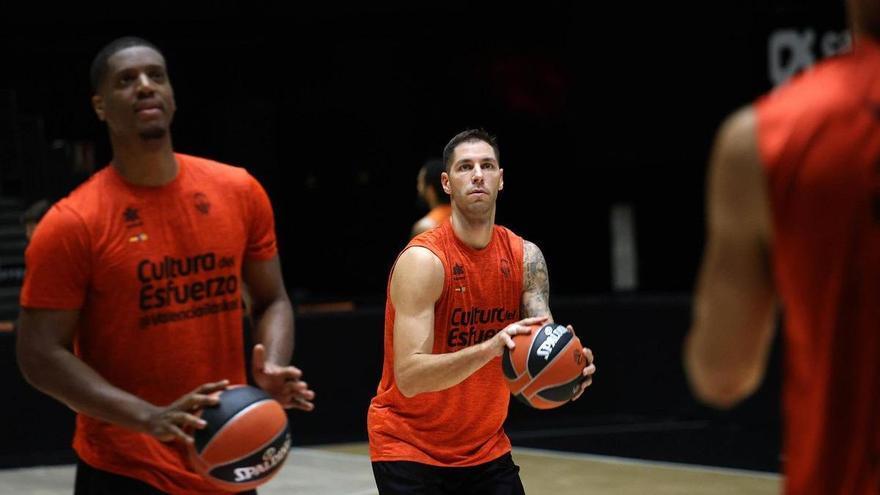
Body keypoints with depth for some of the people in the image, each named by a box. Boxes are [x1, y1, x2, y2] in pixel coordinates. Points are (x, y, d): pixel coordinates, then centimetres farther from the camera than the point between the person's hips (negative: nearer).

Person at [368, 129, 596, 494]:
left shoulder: (525, 258, -2)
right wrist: (489, 348, -42)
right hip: (409, 447, -5)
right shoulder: (423, 261, -20)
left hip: (486, 447, 6)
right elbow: (408, 376, -28)